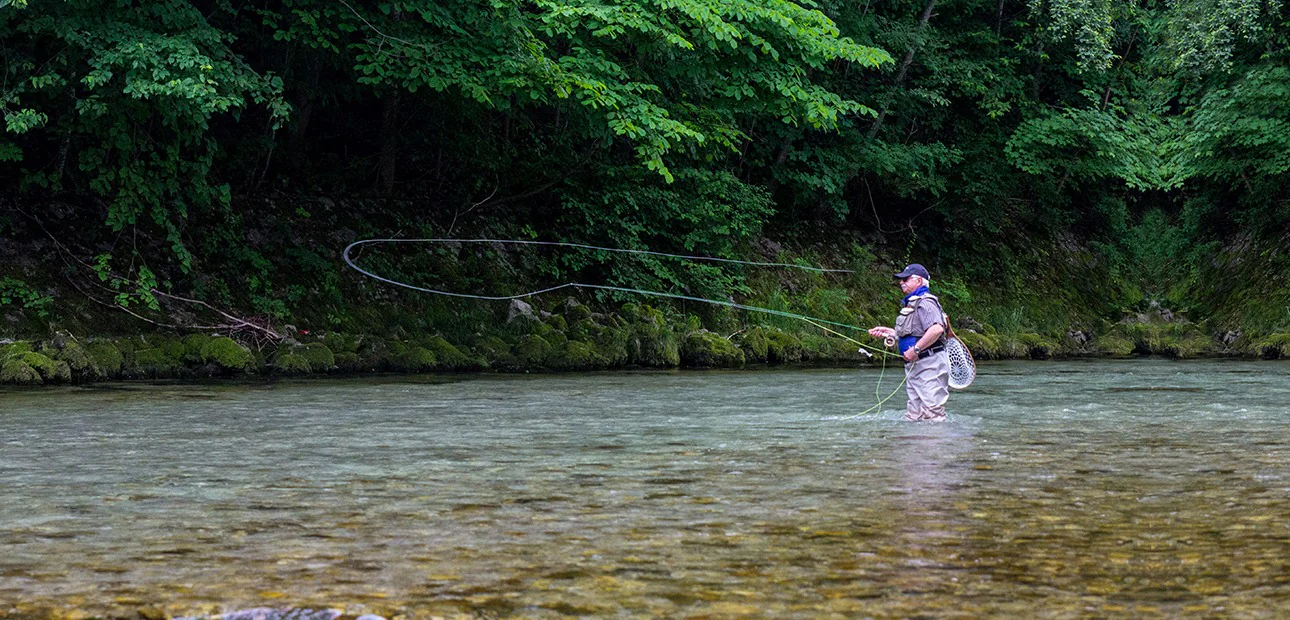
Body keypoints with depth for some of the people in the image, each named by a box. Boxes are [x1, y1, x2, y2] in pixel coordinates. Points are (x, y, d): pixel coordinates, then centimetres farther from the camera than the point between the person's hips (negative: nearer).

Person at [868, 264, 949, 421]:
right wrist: (887, 332, 21)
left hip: (929, 365, -11)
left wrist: (915, 349, -25)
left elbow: (937, 329, -28)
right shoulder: (911, 303, 21)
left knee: (933, 416, -14)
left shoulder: (925, 302, -13)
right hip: (914, 367, 11)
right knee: (913, 418, 9)